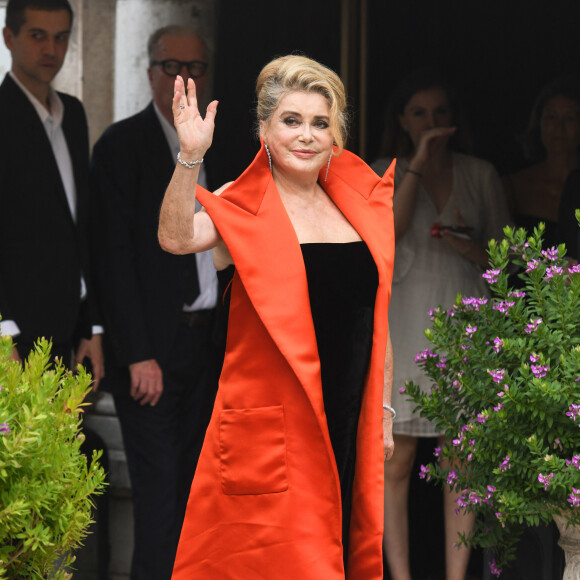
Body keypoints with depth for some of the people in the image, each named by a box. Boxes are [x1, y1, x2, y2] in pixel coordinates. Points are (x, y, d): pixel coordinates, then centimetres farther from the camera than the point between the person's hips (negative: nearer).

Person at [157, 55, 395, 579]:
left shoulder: (360, 205, 11)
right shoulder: (245, 207, -4)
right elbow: (175, 238, -25)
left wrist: (384, 408, 13)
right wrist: (191, 157, -38)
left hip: (348, 424, 5)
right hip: (270, 418, -5)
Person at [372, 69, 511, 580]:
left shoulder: (480, 175, 11)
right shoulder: (385, 174, 7)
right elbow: (388, 231, -11)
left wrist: (473, 249, -7)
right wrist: (418, 164, -12)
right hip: (405, 323, -1)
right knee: (397, 460, -3)